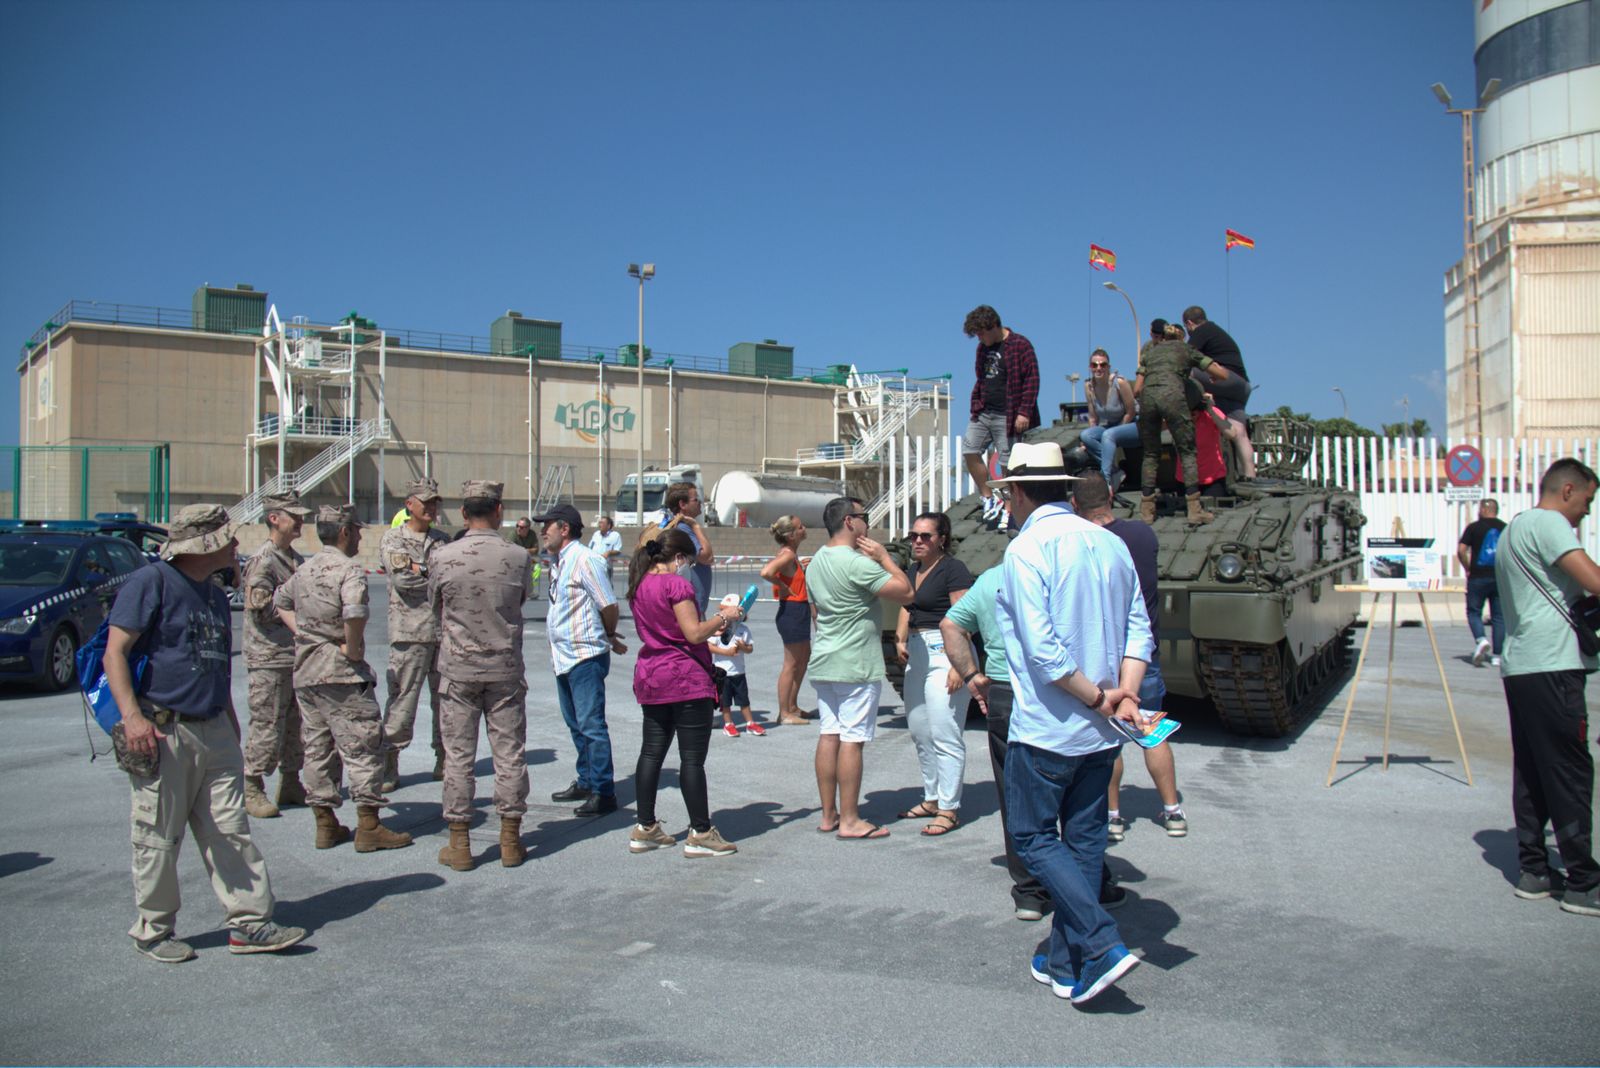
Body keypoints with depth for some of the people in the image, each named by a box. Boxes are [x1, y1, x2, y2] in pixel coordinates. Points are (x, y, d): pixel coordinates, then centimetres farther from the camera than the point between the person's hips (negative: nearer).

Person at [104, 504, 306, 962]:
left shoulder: (215, 595, 16)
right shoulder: (151, 583, -8)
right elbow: (115, 653, -13)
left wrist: (232, 726, 24)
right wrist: (132, 716, -24)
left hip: (214, 731, 7)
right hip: (162, 733, -7)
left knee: (230, 830, 6)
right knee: (158, 839, 4)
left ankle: (249, 920, 11)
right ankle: (154, 931, 20)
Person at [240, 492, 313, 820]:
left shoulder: (297, 560, 15)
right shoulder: (262, 562, -11)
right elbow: (261, 608, -18)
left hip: (298, 655, 8)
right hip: (269, 659, -8)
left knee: (297, 723, 12)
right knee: (267, 725, -4)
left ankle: (290, 783, 22)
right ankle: (252, 789, 7)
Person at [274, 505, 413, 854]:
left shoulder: (304, 569, 12)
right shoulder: (349, 569, -14)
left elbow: (281, 601, 28)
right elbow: (355, 611, -33)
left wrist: (302, 632, 16)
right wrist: (353, 647, -18)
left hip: (305, 671, 8)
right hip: (341, 673, -8)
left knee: (317, 747, 13)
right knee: (362, 746, -1)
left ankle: (326, 824, 19)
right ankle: (368, 826, 1)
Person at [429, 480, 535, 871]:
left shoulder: (442, 558, -8)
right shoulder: (518, 557, -8)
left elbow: (436, 612, 6)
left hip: (458, 670, 0)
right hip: (506, 669, 0)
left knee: (458, 757, 7)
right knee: (509, 754, 9)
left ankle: (459, 844, 14)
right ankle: (510, 840, 16)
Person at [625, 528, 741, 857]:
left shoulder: (639, 585, 11)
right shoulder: (676, 584, -15)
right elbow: (694, 634, -18)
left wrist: (714, 618, 20)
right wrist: (724, 617, -4)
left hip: (650, 678, 8)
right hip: (686, 680, -8)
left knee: (652, 751, 12)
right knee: (692, 757, -2)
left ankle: (645, 828, 18)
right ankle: (700, 834, 4)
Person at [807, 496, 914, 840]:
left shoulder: (816, 562, 12)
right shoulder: (857, 563, -17)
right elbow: (905, 593, -18)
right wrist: (885, 557, -6)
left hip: (823, 663, 9)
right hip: (856, 666, -9)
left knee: (829, 735, 11)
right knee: (852, 740, -4)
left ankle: (828, 814, 17)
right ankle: (849, 821, 1)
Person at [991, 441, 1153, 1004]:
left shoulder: (1027, 549, -14)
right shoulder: (1112, 544, 8)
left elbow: (1043, 650, -22)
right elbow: (1139, 631, 5)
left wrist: (1100, 700, -12)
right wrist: (1125, 697, -3)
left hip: (1045, 727, -7)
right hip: (1102, 732, 7)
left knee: (1033, 837, 7)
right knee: (1084, 838, 13)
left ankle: (1101, 945, -5)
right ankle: (1066, 964, 22)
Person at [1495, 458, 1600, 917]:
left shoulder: (1511, 530, 22)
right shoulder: (1547, 523, -8)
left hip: (1519, 666, 10)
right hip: (1551, 665, -9)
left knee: (1530, 772, 11)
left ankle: (1533, 872, 15)